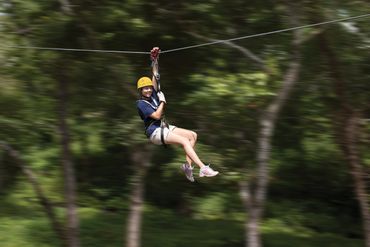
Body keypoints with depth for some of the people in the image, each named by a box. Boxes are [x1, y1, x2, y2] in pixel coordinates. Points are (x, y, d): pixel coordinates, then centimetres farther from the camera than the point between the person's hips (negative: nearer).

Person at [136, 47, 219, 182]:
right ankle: (203, 168, -34)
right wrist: (162, 101, -8)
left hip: (164, 127, 9)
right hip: (155, 132, -9)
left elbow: (155, 77, 9)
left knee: (192, 135, -1)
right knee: (184, 141, -24)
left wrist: (155, 60, 2)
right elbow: (156, 115, -19)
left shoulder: (153, 95, 11)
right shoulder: (141, 103, -10)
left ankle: (188, 165, -10)